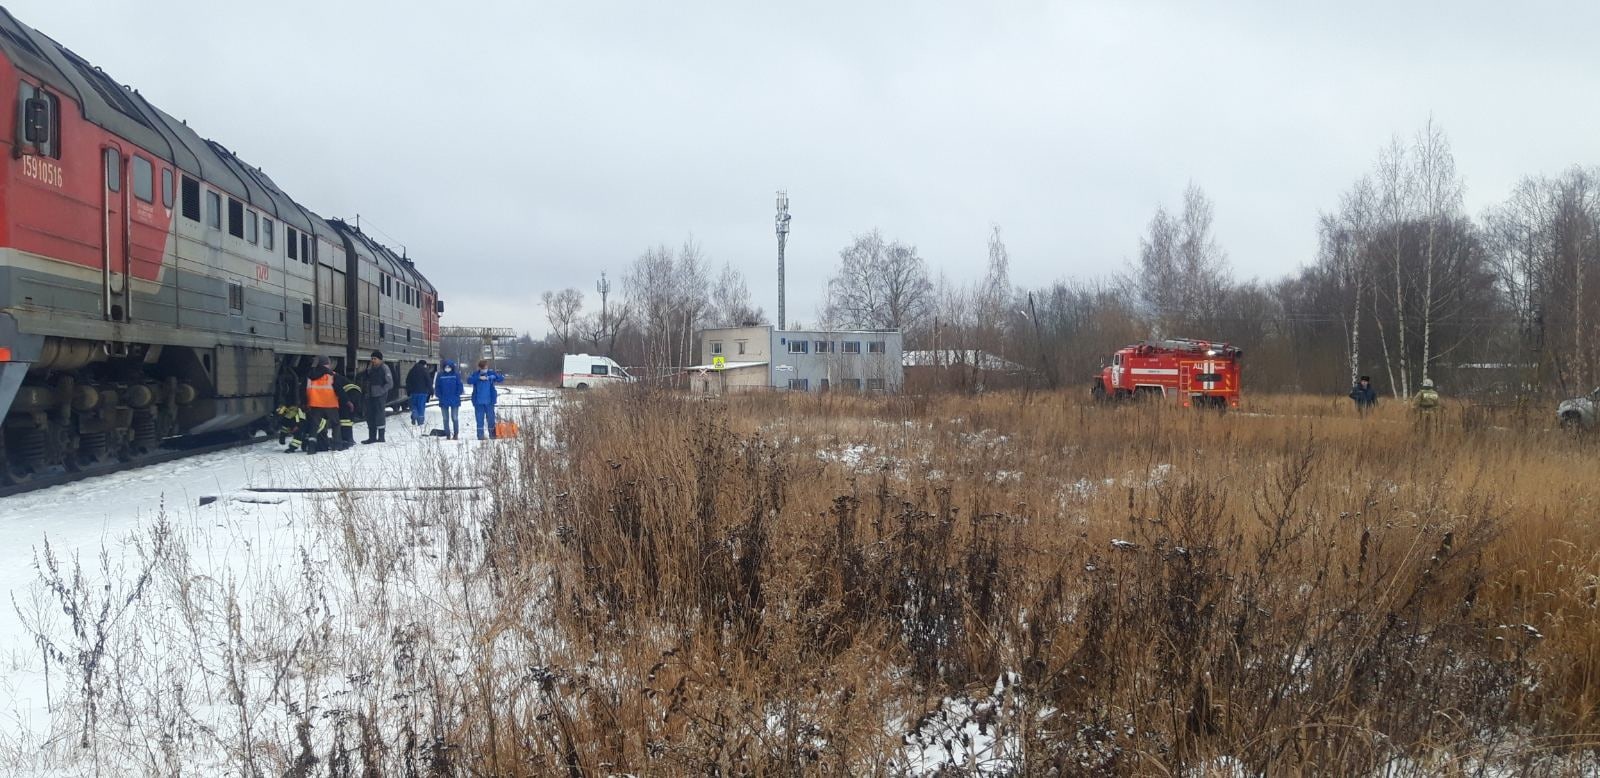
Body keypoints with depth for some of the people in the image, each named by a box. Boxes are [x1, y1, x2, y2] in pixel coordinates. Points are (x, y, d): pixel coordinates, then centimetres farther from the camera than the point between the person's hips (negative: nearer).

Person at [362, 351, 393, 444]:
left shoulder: (384, 368, -5)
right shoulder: (371, 368, 14)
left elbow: (390, 384, -8)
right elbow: (364, 380, 14)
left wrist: (382, 390, -15)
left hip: (380, 395, -7)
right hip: (371, 395, 7)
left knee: (379, 415, -6)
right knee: (370, 416, 8)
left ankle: (381, 436, 1)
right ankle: (372, 437, 15)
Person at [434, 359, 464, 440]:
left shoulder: (456, 376, -1)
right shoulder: (440, 376, 3)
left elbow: (459, 387, 1)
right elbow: (437, 387, 6)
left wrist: (456, 395, -8)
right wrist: (440, 396, -4)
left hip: (455, 401, -2)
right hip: (443, 401, 2)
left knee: (455, 418, -1)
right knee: (445, 419, 5)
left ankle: (455, 434, 10)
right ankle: (448, 435, 11)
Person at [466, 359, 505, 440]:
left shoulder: (491, 372, 2)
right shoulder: (476, 374, 1)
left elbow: (501, 378, -6)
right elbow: (469, 380, -13)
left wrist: (492, 377, -24)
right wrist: (479, 378, -25)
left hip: (489, 401, 0)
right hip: (478, 402, 0)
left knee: (491, 419, 2)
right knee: (479, 420, 1)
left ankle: (492, 436, 13)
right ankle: (480, 437, 6)